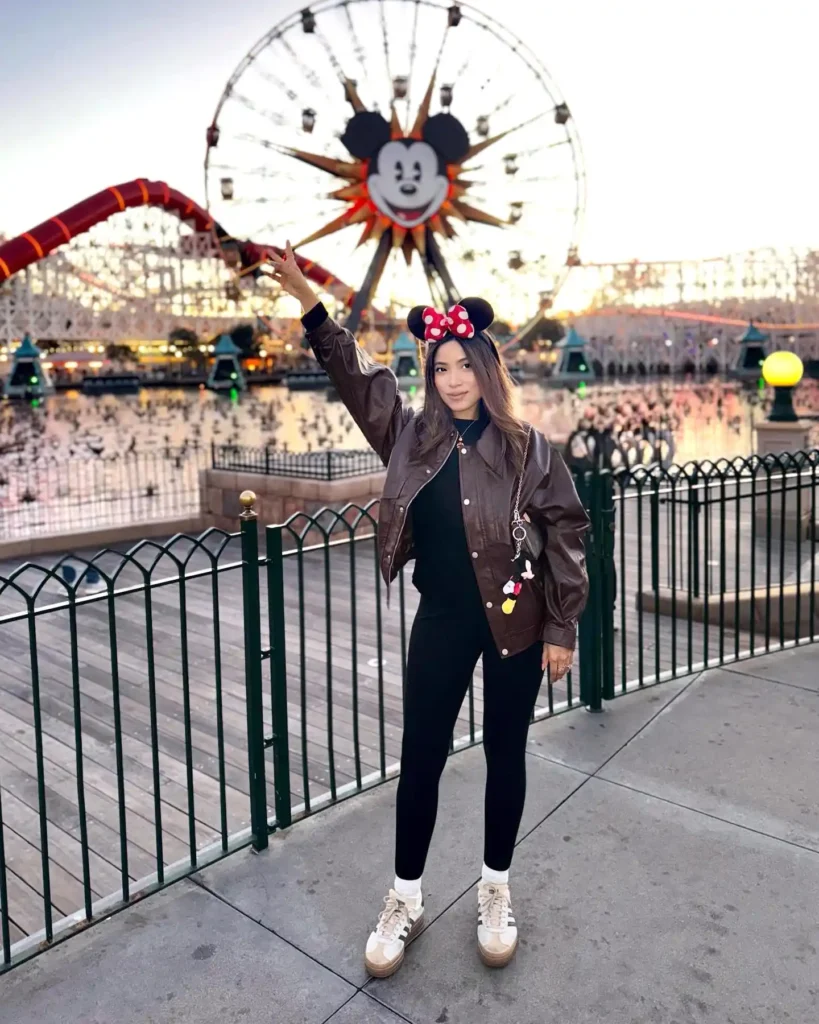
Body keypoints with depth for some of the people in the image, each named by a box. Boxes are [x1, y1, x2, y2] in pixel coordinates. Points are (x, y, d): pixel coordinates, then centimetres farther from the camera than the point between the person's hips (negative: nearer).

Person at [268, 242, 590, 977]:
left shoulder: (526, 448, -7)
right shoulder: (412, 436, 0)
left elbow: (565, 532, -5)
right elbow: (355, 372, 0)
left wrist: (561, 629, -6)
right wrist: (306, 298, -11)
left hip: (514, 623, -2)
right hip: (442, 622, 2)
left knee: (505, 755, 12)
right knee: (421, 757, 8)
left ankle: (496, 892, 34)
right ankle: (406, 901, 28)